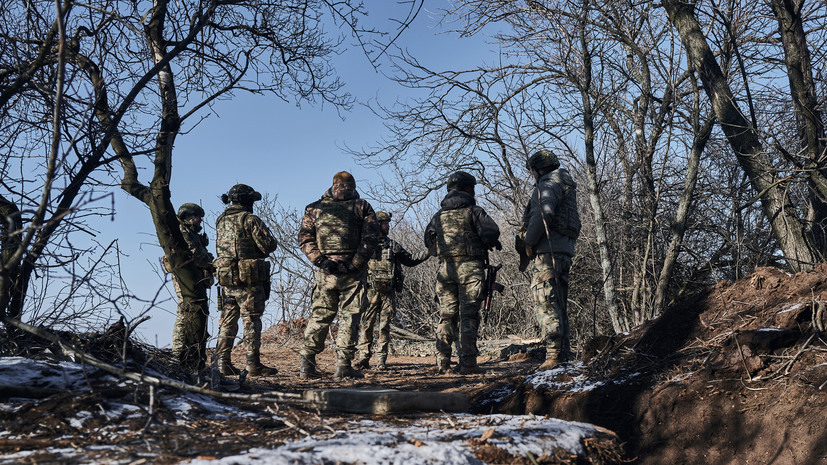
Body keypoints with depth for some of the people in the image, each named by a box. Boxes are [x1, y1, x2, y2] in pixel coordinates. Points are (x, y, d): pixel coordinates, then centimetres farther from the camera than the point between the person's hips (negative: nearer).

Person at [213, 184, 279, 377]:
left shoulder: (221, 221, 12)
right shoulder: (250, 220, -11)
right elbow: (268, 246, -14)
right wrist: (273, 241, 8)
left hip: (226, 279, 7)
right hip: (249, 280, -7)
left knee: (227, 321, 12)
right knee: (251, 321, -2)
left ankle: (222, 362, 14)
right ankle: (253, 364, -1)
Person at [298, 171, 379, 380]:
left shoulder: (315, 208, 12)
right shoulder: (362, 206, 6)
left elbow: (304, 238, 3)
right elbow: (371, 236, -5)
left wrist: (319, 260, -4)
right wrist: (355, 264, -8)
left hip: (326, 271, 2)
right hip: (352, 270, -2)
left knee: (320, 316, 9)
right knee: (349, 316, 2)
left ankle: (307, 364, 8)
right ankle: (343, 365, 0)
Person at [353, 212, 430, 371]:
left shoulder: (393, 245, 13)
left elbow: (410, 261, 19)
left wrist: (427, 253, 10)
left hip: (388, 293, 2)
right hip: (370, 292, -2)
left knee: (385, 326, 2)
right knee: (366, 324, -2)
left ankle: (381, 359, 7)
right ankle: (363, 358, 6)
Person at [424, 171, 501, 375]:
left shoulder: (439, 215, 13)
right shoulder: (473, 211, -2)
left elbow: (429, 240, 16)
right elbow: (491, 231, -14)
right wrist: (489, 243, 5)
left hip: (446, 268, 5)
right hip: (470, 267, -4)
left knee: (446, 315, 8)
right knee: (469, 316, -3)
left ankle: (442, 362, 5)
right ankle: (467, 363, -4)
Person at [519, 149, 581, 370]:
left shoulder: (547, 185, -5)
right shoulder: (566, 187, 25)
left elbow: (543, 213, -22)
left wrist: (529, 241, -13)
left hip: (547, 250, -10)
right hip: (565, 250, 10)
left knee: (545, 303, -11)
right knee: (558, 304, 11)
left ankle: (553, 355, -15)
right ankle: (564, 354, 13)